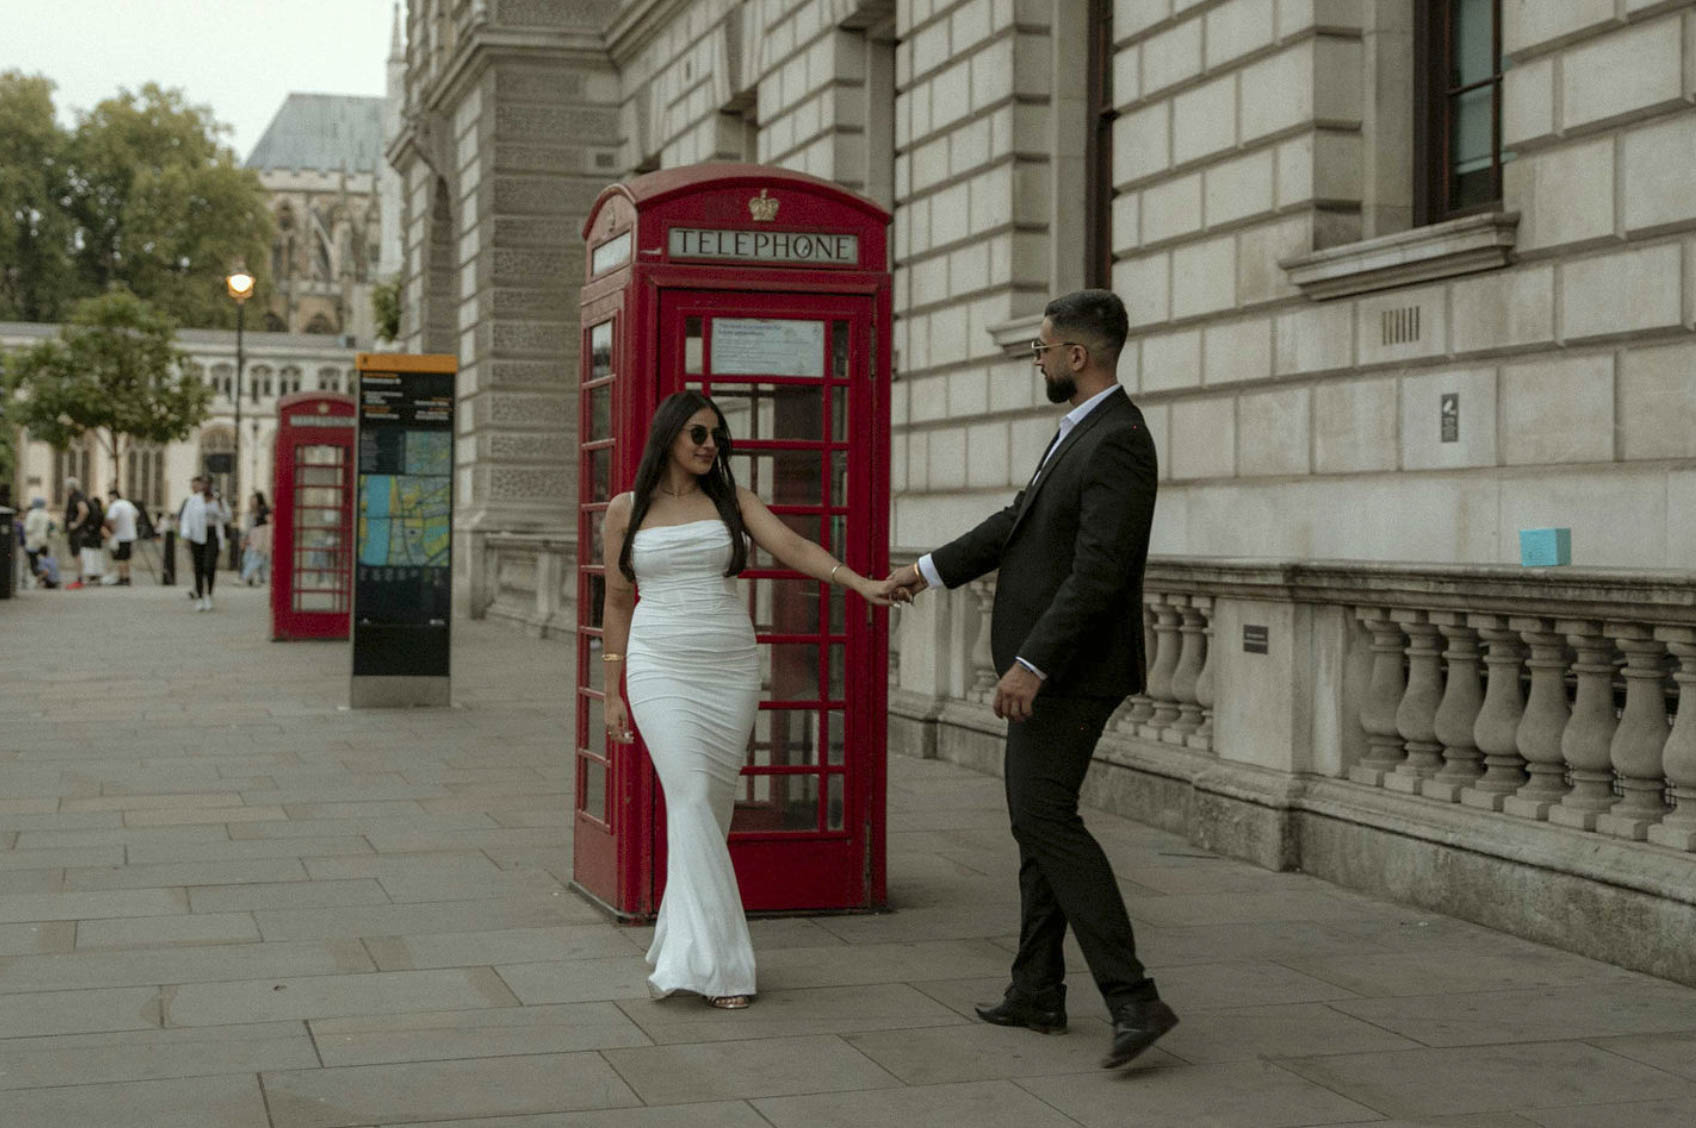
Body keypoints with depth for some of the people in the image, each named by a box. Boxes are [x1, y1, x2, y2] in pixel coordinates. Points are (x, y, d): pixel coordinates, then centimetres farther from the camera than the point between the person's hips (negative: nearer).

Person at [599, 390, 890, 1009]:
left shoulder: (730, 501, 8)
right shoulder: (627, 510, 5)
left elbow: (793, 547, -6)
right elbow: (617, 602, 10)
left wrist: (859, 581, -23)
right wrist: (612, 693, 8)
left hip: (730, 668, 2)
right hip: (661, 668, -2)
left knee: (713, 806, 4)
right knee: (692, 799, -13)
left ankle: (682, 944, 19)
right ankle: (718, 964, -13)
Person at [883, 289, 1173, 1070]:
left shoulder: (1117, 442, -20)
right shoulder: (1082, 429, 13)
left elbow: (1097, 572, -26)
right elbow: (1021, 521, 23)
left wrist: (1029, 665, -28)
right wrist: (930, 569, 26)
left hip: (1071, 667, -11)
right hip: (1048, 663, 11)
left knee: (1046, 816, -14)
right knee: (1036, 818, 14)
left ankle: (1133, 999, -16)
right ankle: (1037, 992, 21)